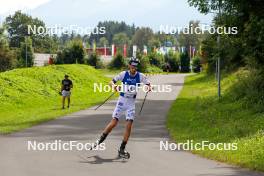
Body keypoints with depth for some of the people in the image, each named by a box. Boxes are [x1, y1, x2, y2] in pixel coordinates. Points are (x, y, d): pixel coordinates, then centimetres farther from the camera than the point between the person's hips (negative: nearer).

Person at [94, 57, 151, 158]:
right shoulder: (124, 74, -7)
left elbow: (148, 85, -4)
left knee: (129, 125, -7)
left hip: (131, 103, 1)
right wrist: (114, 86, -32)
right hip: (122, 100, -1)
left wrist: (149, 87, -29)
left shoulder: (140, 76, -5)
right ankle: (100, 140, 14)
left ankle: (122, 149, 2)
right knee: (113, 123, -7)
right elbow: (111, 82, -8)